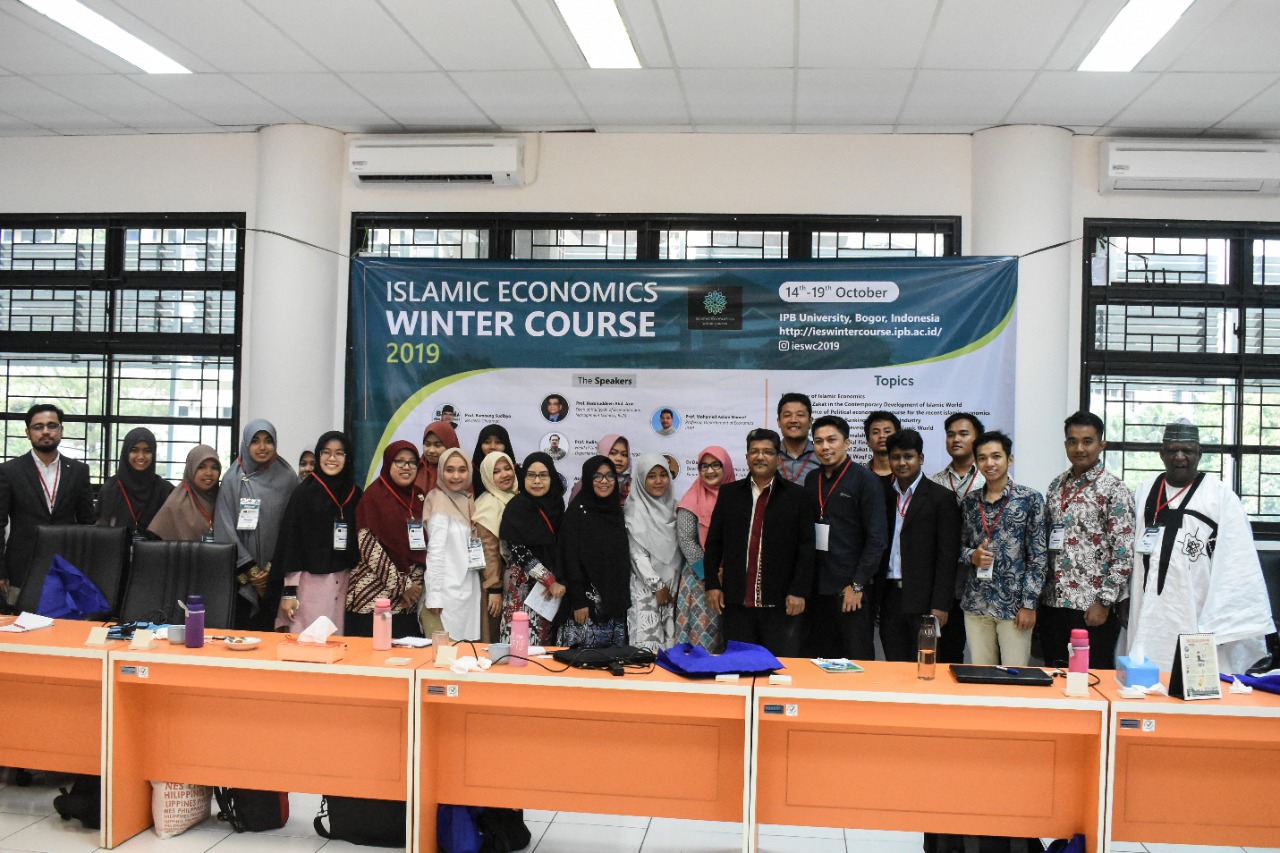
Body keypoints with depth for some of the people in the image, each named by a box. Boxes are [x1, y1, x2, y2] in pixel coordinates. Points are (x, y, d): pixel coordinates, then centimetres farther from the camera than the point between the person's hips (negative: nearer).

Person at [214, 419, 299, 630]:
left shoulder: (287, 478, 3)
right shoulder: (233, 479, 2)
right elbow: (225, 528, -1)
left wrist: (271, 569, -4)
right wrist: (250, 570, -6)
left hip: (275, 577, 0)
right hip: (240, 577, 0)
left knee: (270, 629, -1)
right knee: (241, 629, -1)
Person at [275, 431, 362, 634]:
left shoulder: (355, 494, 8)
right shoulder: (304, 492, -3)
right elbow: (290, 540, -5)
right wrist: (289, 591, -9)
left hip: (343, 583, 4)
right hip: (310, 581, -3)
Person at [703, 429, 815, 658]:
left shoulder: (797, 496, 3)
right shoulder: (729, 493, 9)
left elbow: (806, 548, 0)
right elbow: (713, 543, 10)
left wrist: (799, 592, -6)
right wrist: (712, 584, 3)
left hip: (781, 603, -2)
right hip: (736, 601, 2)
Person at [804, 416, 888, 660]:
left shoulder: (865, 480, -5)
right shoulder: (811, 480, 11)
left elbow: (877, 537, -9)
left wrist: (857, 585, -13)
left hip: (853, 592, -5)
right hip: (817, 588, 5)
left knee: (858, 660, 1)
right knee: (820, 662, 8)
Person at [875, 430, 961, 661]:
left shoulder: (941, 498, -2)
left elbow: (948, 556, -6)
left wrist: (940, 605, -12)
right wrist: (874, 602, 6)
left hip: (923, 599, -4)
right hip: (889, 597, 4)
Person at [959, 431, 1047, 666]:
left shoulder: (1030, 499, -3)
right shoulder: (970, 502, 8)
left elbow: (1038, 556, -5)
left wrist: (1029, 604, -9)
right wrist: (972, 556, -6)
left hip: (1013, 605, -3)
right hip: (976, 604, 4)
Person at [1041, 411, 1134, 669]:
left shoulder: (1113, 490, -8)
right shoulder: (1057, 485, 11)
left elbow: (1123, 554, -12)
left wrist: (1104, 603, -14)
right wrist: (1040, 594, 11)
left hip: (1092, 608, -6)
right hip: (1053, 603, 6)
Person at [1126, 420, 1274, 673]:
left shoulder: (1221, 496, -5)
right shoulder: (1145, 491, 10)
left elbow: (1236, 564, -8)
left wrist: (1225, 623, -11)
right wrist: (1124, 599, 15)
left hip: (1197, 618, -4)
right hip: (1148, 616, 4)